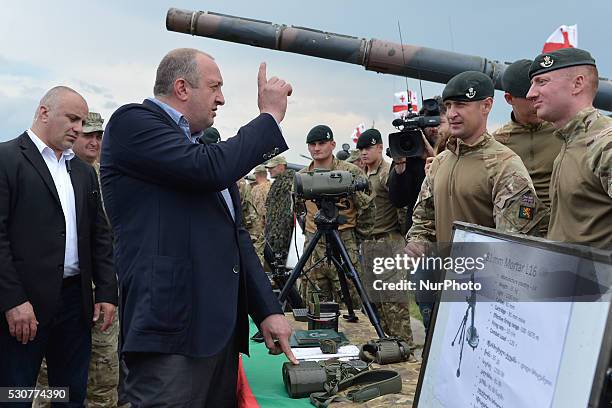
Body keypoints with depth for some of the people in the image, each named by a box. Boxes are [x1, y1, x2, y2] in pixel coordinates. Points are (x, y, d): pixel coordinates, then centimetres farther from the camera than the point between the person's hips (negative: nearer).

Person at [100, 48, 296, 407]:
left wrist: (268, 309, 10)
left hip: (223, 330, 8)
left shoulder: (202, 147, 20)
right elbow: (207, 169, -20)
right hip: (173, 332, -8)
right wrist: (270, 117, -6)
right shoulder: (133, 121, -4)